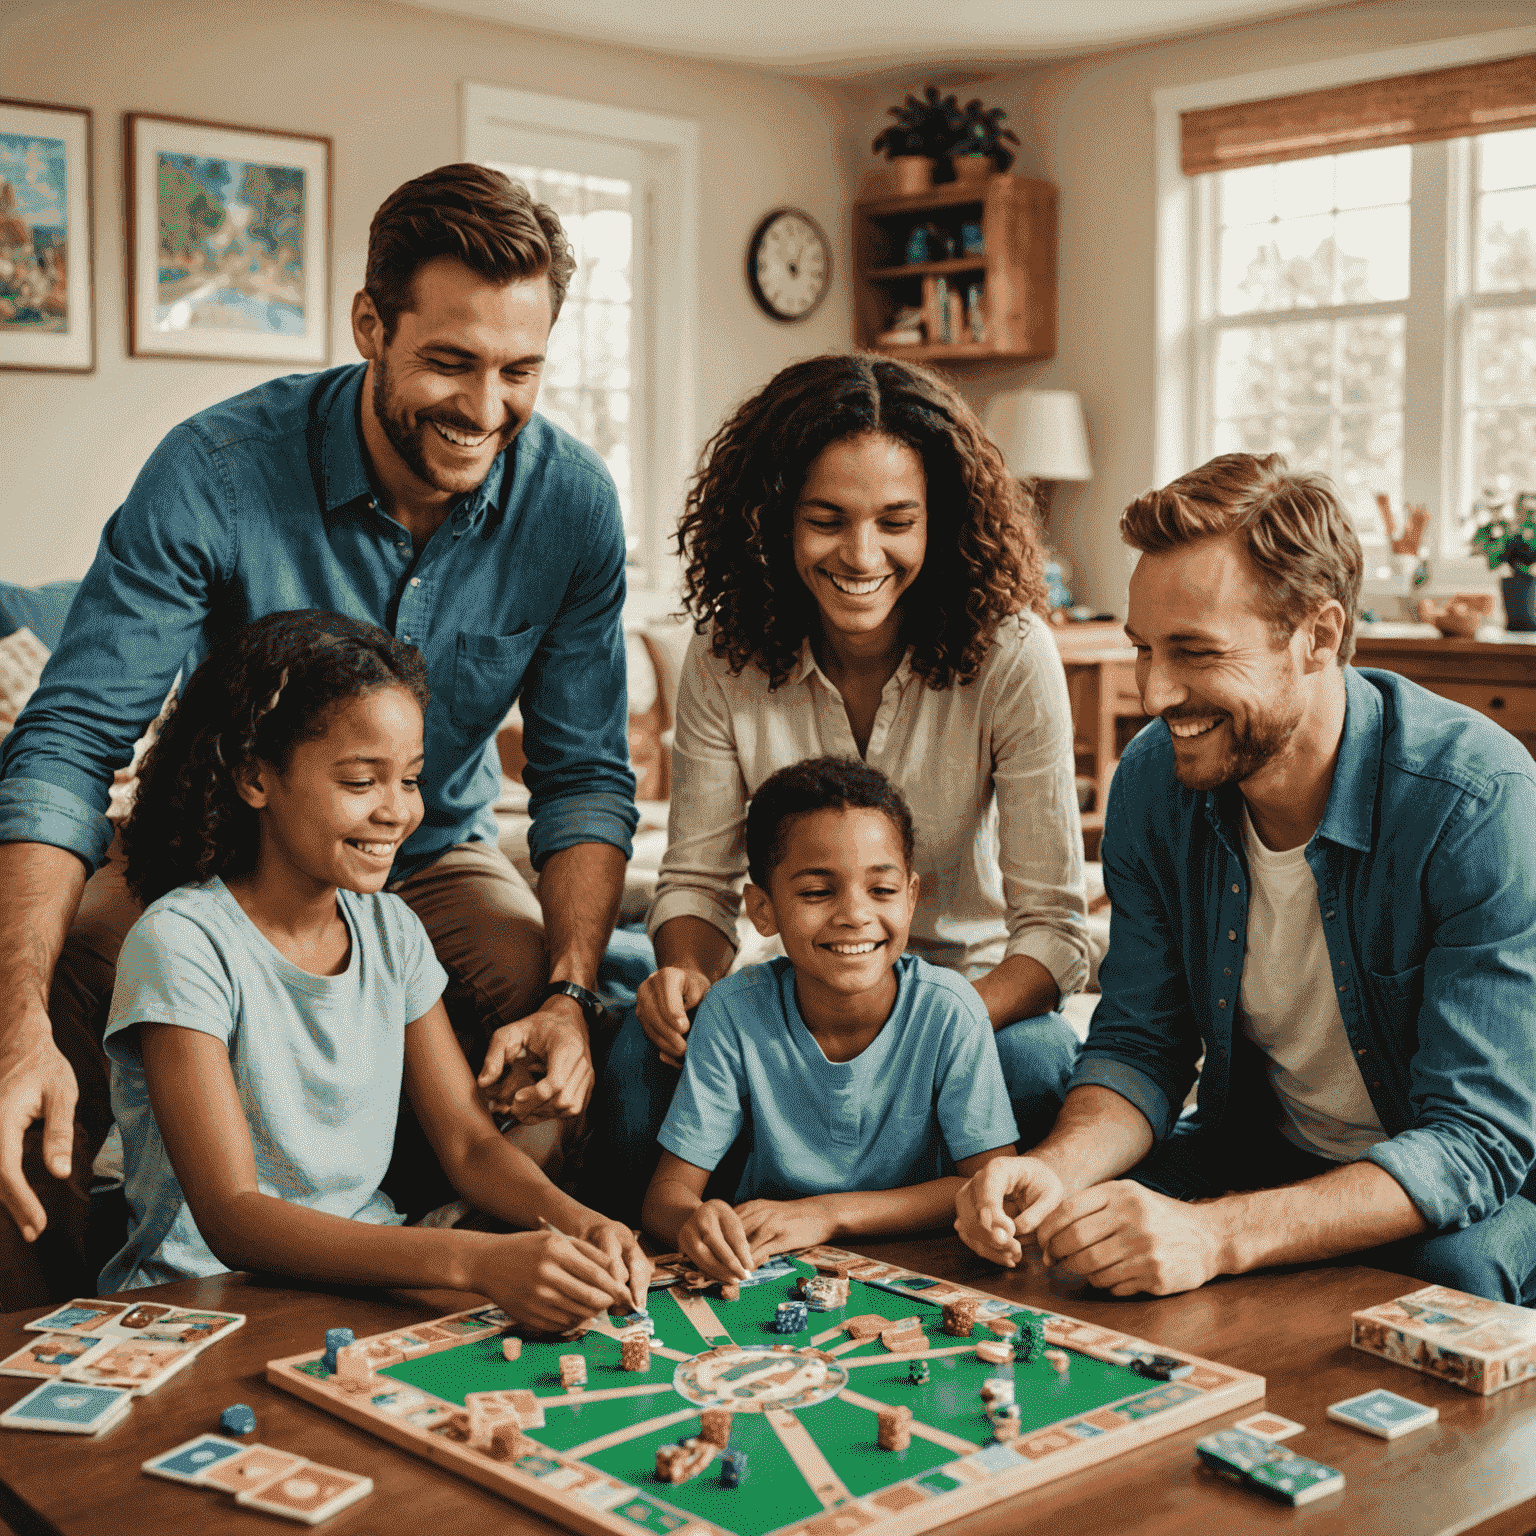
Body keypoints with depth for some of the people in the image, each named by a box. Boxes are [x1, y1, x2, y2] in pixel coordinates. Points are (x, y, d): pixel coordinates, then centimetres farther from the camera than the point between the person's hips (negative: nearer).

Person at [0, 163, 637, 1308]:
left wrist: (571, 995, -28)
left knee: (568, 1057, -26)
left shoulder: (572, 503, -15)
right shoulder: (215, 472, -24)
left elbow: (586, 774, -10)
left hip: (434, 863, 2)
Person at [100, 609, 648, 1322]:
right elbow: (230, 1217, -23)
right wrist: (479, 1261, -36)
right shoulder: (183, 943, -16)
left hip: (372, 1281, 5)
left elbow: (470, 1144, 4)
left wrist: (574, 1219, -20)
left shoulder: (391, 930, 5)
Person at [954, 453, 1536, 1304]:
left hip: (1463, 1199, -4)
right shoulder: (1153, 780, -9)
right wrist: (1058, 1167, -25)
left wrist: (1215, 1235, -40)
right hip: (1264, 1151, 4)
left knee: (1451, 1274, -36)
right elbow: (1139, 1043, -2)